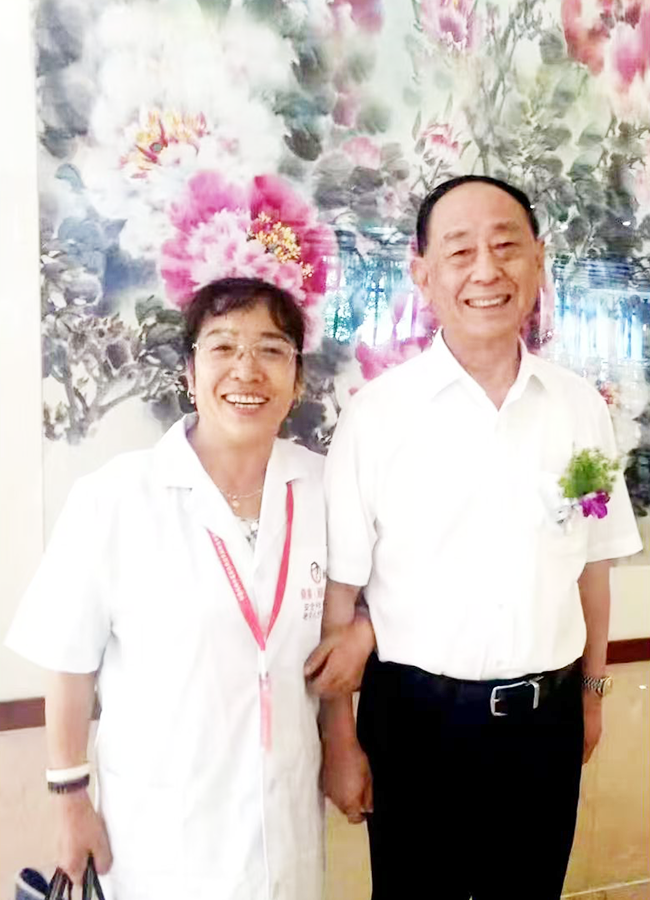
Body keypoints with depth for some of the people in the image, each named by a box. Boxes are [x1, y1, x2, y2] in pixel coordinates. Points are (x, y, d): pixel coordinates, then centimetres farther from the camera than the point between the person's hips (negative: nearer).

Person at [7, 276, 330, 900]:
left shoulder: (322, 488, -7)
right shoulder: (114, 499, -19)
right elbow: (72, 661, -9)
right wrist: (70, 800, -3)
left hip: (288, 810, 3)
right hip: (161, 820, -3)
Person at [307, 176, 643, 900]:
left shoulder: (581, 407, -1)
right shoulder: (377, 413, -12)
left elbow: (592, 563, 8)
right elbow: (338, 589, -9)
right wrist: (339, 740, -6)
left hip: (548, 718, 3)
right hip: (417, 717, -3)